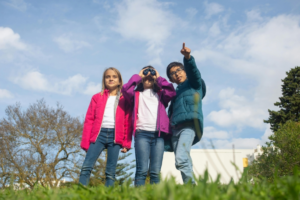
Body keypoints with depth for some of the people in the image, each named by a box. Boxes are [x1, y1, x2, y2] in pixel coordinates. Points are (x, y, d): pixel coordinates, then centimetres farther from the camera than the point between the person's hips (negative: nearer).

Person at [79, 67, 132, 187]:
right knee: (86, 167, -10)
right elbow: (89, 120, 10)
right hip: (99, 134, 1)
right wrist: (86, 142, 2)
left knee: (111, 172, 1)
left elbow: (128, 123, 6)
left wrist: (126, 143, -1)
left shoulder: (124, 99, 11)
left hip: (115, 136, -1)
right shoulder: (97, 98, 14)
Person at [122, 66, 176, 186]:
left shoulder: (160, 94, 24)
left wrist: (159, 78, 15)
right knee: (142, 170, -11)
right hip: (142, 133, -1)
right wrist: (137, 77, 13)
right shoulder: (137, 95, 21)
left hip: (158, 134, 1)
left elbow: (171, 92, 3)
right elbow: (125, 90, 0)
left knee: (155, 172, -3)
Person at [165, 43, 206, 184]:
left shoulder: (194, 83, 15)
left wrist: (188, 58, -28)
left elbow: (193, 71, -8)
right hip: (175, 129, 7)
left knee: (181, 159, -24)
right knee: (185, 162, 2)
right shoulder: (175, 93, 30)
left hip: (189, 125, -7)